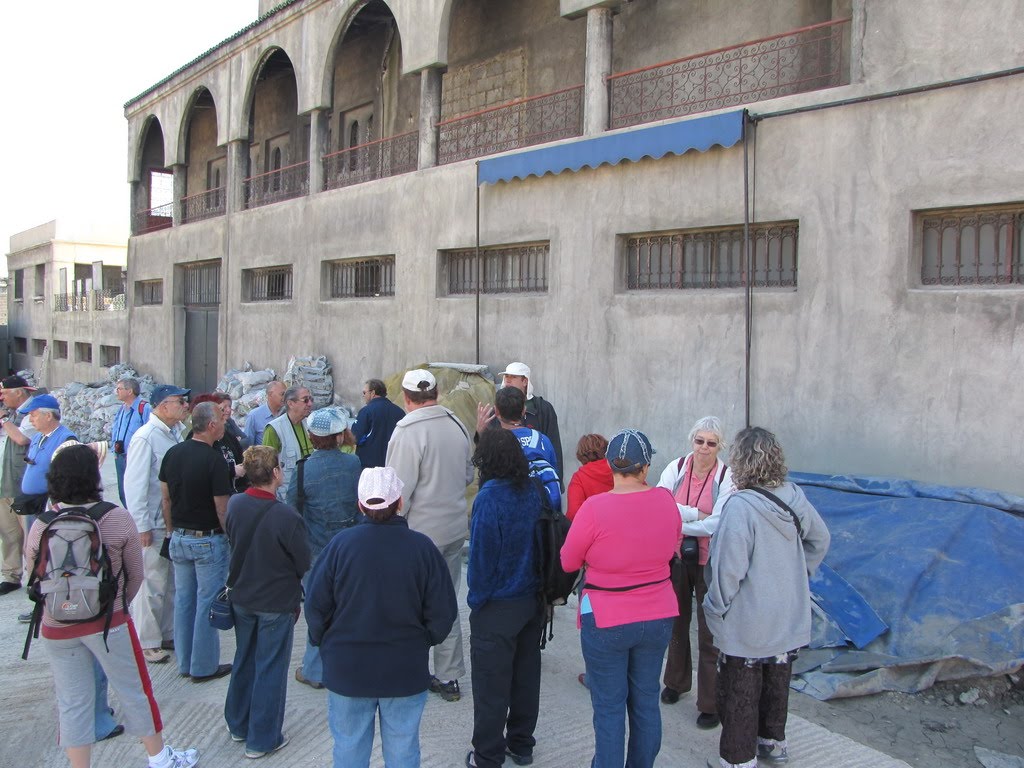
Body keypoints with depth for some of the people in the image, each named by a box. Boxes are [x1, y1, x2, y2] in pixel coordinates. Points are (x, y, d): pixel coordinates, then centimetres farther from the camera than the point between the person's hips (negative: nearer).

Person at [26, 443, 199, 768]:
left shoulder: (40, 526, -9)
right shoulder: (118, 519, -14)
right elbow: (136, 575, -5)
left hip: (56, 627, 2)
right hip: (108, 622, -1)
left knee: (72, 703, 14)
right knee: (134, 690, 15)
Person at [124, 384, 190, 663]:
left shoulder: (176, 433, 7)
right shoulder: (146, 437, -16)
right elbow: (134, 483, -16)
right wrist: (142, 526, -16)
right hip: (154, 525, -8)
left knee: (172, 581, 15)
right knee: (151, 583, 2)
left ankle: (168, 635, 28)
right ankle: (146, 643, 15)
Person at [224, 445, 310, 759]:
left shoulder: (234, 505, -12)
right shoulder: (286, 517, -28)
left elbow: (232, 542, 5)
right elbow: (304, 563, -15)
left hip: (241, 598, 6)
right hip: (277, 603, -6)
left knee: (243, 661, 23)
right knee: (270, 669, 9)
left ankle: (238, 724, 39)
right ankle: (262, 739, 20)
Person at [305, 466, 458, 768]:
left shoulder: (340, 544, -14)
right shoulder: (422, 547, -12)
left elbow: (316, 607, -8)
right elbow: (443, 612, -9)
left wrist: (325, 643, 11)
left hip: (346, 671, 0)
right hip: (406, 672, 0)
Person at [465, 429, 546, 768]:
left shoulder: (489, 497, -22)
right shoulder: (535, 490, -2)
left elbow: (482, 553, -19)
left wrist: (477, 599, -6)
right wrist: (544, 594, 14)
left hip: (498, 607, -7)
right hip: (534, 600, 7)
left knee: (491, 684, 7)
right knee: (526, 674, 19)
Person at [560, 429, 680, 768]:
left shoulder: (595, 508, -20)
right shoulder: (666, 500, -7)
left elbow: (568, 561, -7)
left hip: (607, 622, -4)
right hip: (658, 618, 5)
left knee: (609, 707, 9)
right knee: (646, 701, 18)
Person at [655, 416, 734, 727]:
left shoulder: (726, 477, -12)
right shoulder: (676, 468, -4)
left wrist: (681, 520, -23)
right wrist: (697, 515, -23)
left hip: (708, 561, -4)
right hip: (676, 556, 4)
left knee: (709, 631, -1)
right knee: (677, 622, 21)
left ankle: (710, 703, 11)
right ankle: (676, 682, 42)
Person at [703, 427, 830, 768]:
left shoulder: (740, 506, -26)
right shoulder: (794, 497, -4)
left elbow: (729, 567, -25)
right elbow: (820, 539, 12)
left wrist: (715, 607, -11)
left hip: (747, 625, -7)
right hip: (789, 617, 7)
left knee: (740, 692, 9)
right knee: (776, 682, 24)